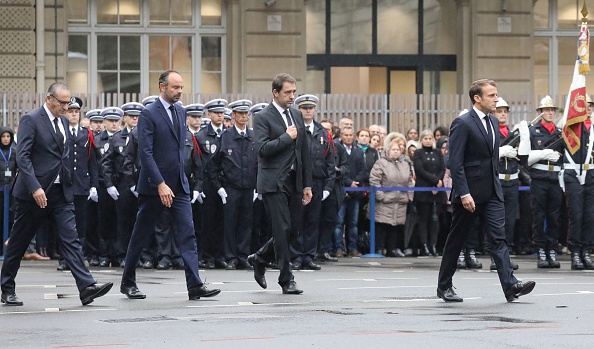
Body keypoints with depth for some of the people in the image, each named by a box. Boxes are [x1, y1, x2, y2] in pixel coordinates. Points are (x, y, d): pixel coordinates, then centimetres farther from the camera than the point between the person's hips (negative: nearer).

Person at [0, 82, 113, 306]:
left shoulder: (63, 122, 13)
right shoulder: (31, 120, -9)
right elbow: (22, 156, -16)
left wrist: (68, 184, 14)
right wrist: (35, 188, -24)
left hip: (60, 193, 6)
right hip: (35, 193, -6)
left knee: (71, 239, -5)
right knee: (18, 243, 5)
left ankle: (86, 287, -13)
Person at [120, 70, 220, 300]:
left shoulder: (180, 112, 11)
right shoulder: (149, 114, -11)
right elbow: (145, 152, -17)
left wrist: (179, 175, 17)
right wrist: (160, 184, -22)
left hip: (179, 185, 6)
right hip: (154, 186, -6)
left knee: (187, 233, -5)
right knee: (141, 236, 6)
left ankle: (195, 286, -11)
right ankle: (128, 283, 20)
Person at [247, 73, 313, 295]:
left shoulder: (297, 115, 14)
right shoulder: (263, 118, -6)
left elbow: (304, 151, 16)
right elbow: (263, 149, -19)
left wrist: (307, 184, 13)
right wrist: (287, 137, -12)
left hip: (294, 182, 7)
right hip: (274, 183, -7)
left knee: (292, 230, 8)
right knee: (282, 229, -8)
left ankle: (259, 260, 30)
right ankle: (286, 280, -1)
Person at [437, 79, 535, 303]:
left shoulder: (492, 122, 12)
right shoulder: (462, 124, -13)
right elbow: (455, 163, -17)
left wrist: (495, 183, 18)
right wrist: (464, 194, -22)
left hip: (492, 192, 6)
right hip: (470, 194, -6)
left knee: (498, 237, -5)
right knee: (456, 240, 6)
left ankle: (510, 286, -15)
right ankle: (444, 286, 19)